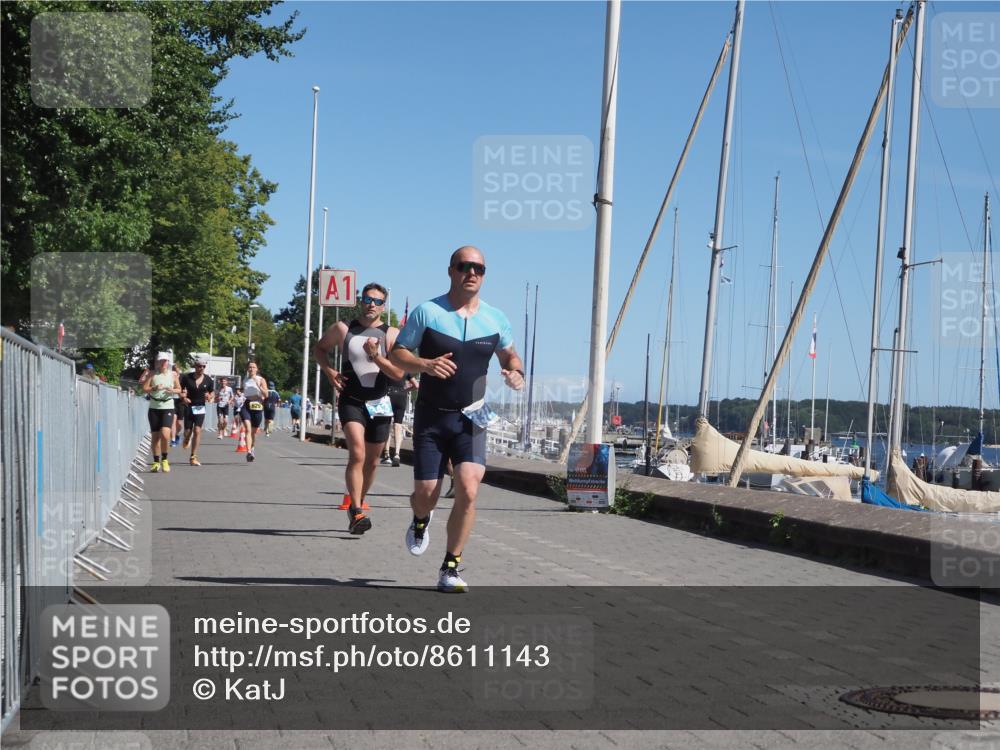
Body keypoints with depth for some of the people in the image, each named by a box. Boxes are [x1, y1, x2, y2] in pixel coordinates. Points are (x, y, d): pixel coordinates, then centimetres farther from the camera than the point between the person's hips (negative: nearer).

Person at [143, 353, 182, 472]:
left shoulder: (173, 374, 6)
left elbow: (179, 389, 13)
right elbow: (144, 389, -1)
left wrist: (172, 390, -8)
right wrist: (154, 388, -19)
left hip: (168, 407, -1)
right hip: (154, 408, 1)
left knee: (165, 434, -17)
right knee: (155, 436, 4)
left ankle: (164, 459, 2)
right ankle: (156, 462, 14)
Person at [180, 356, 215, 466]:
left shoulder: (208, 380, 0)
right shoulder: (186, 377, -5)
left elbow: (212, 391, 12)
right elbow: (179, 389, 3)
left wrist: (209, 397, -10)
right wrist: (183, 397, -15)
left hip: (200, 408, 1)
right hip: (189, 407, -1)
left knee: (197, 431, -10)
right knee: (188, 431, 1)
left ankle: (193, 457, -7)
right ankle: (186, 439, 42)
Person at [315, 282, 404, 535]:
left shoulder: (392, 334, -1)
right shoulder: (343, 329, 2)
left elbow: (398, 373, -9)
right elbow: (319, 348, 17)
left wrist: (375, 355, -23)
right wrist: (329, 371, 0)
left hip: (379, 405, 2)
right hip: (351, 402, -2)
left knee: (371, 461, 12)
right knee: (357, 454, -21)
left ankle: (358, 504, 32)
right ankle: (356, 512, -25)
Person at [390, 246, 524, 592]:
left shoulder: (495, 318, 4)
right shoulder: (427, 312, -4)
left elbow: (510, 355, 18)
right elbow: (397, 353, -1)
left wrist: (516, 373, -6)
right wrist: (425, 364, -21)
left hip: (471, 419, 1)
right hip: (431, 416, -1)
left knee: (468, 491, -15)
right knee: (426, 494, 2)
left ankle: (450, 569, -2)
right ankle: (421, 521, 42)